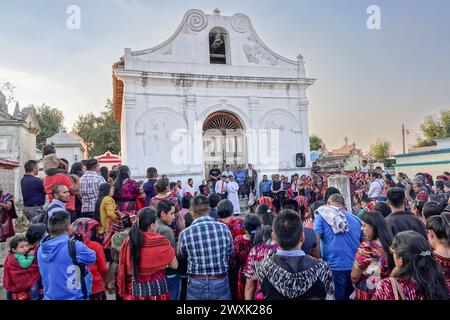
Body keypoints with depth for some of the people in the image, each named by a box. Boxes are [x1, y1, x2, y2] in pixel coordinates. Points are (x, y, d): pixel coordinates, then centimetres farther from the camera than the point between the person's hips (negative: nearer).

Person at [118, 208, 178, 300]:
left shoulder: (128, 242, -7)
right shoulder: (161, 241, -17)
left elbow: (123, 270, 3)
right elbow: (174, 265, -6)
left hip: (134, 289, 3)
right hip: (156, 289, -3)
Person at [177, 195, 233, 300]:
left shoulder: (185, 233, -14)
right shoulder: (224, 228, -12)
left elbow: (180, 257, 6)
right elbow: (230, 254, 4)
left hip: (196, 284, 0)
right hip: (220, 283, 1)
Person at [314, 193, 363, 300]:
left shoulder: (322, 216, -2)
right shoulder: (355, 218, 11)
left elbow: (315, 241, -9)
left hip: (335, 266, -4)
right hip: (356, 266, 5)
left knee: (337, 296, 7)